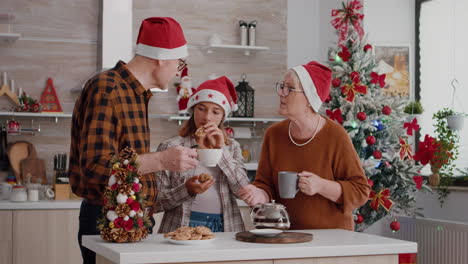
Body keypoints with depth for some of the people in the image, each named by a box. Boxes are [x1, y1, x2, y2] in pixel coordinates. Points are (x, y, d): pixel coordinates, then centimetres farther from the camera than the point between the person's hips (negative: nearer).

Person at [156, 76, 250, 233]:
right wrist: (187, 190, -15)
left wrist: (222, 150, -2)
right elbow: (156, 200, 2)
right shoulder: (170, 148, 6)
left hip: (224, 227, 3)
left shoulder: (231, 147, 15)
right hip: (182, 226, -2)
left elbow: (244, 191, 1)